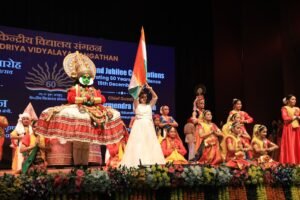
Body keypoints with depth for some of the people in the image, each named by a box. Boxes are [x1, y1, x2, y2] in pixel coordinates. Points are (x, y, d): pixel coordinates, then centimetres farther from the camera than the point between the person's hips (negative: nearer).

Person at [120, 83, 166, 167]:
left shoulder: (149, 106, 15)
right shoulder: (137, 105, 7)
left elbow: (155, 97, 7)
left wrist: (149, 88, 3)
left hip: (149, 127, 4)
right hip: (139, 127, -4)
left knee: (150, 144, -2)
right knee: (138, 144, -11)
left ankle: (151, 162, -2)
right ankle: (138, 163, -16)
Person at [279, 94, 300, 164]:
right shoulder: (284, 108, -1)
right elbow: (285, 118, -14)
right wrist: (294, 117, -6)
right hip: (289, 129, -6)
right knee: (289, 146, -7)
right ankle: (289, 163, -6)